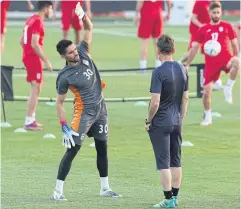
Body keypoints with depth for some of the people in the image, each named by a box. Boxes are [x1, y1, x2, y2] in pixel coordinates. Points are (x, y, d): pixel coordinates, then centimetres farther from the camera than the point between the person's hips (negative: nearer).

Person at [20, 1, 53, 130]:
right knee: (35, 89, -7)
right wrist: (46, 61, -20)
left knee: (37, 88, 18)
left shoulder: (31, 20, 13)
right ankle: (29, 122, -7)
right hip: (34, 58, -10)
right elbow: (34, 44, -23)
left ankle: (31, 119, 21)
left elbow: (22, 41, 18)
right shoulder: (37, 22, -16)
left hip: (27, 56, 10)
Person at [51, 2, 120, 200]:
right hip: (84, 113, -6)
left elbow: (89, 28, 2)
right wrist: (64, 127, -17)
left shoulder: (83, 53, -3)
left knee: (102, 148, 13)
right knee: (72, 150, -9)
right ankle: (58, 190, -5)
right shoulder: (65, 76, -16)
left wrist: (83, 15, -19)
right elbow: (59, 103, -10)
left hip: (100, 109, 6)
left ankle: (105, 188, 25)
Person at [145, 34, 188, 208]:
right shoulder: (182, 70, 3)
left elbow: (155, 103, -19)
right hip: (176, 122, 6)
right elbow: (185, 98, 10)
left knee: (164, 162, -1)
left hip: (160, 123, -6)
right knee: (176, 161, 13)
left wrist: (148, 121, -5)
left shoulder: (159, 72, -17)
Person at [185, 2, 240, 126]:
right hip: (211, 63, 2)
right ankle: (207, 118, 19)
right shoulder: (203, 30, 8)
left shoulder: (227, 26, 6)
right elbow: (194, 48, 11)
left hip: (225, 59, -2)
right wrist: (187, 65, 9)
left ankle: (228, 88, -17)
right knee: (206, 92, -2)